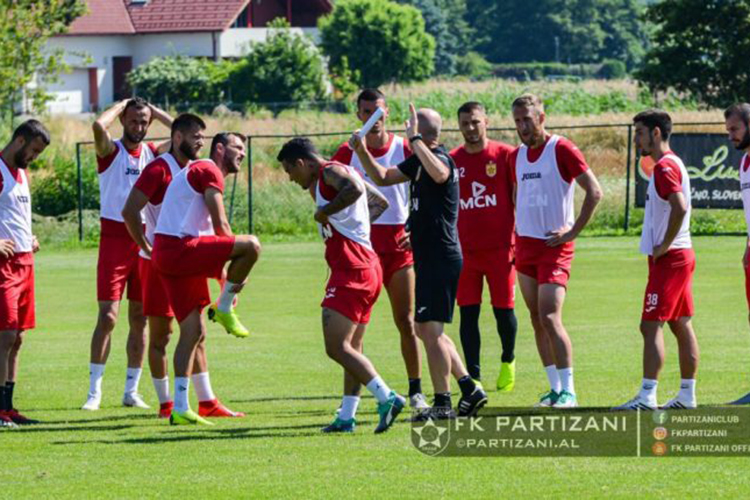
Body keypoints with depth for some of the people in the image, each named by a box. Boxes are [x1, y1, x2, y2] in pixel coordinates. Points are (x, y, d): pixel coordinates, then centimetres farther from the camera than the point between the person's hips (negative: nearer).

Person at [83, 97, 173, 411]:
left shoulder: (153, 153, 11)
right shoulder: (111, 151, -3)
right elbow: (99, 125, -23)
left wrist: (156, 113, 7)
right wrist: (121, 105, -6)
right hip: (115, 239, -5)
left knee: (140, 317, 7)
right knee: (107, 316, -9)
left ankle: (131, 391, 14)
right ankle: (94, 391, -6)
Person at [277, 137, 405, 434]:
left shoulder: (331, 172, -8)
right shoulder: (333, 176, 22)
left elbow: (355, 189, -31)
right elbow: (380, 202, 34)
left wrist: (324, 211, -19)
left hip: (351, 269, -11)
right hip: (369, 268, 11)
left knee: (337, 347, -14)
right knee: (351, 348, 13)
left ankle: (386, 398, -21)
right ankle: (346, 417, 15)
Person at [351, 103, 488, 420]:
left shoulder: (441, 158, -16)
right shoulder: (419, 160, 15)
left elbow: (439, 174, -42)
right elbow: (383, 177, 25)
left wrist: (415, 139, -36)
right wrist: (361, 152, 9)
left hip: (441, 259, -11)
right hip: (428, 259, 11)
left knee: (430, 329, -9)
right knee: (426, 330, 16)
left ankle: (442, 404, -4)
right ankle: (470, 390, 22)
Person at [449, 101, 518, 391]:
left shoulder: (505, 155, -1)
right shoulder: (452, 161, 7)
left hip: (500, 248, -2)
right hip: (464, 250, 2)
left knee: (504, 310, 4)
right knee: (468, 312, -2)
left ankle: (508, 362, 29)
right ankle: (473, 377, 2)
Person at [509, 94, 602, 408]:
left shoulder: (561, 150, -9)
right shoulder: (516, 156, 11)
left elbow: (594, 192, -11)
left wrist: (572, 232, -12)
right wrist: (518, 231, 15)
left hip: (555, 245, -7)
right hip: (525, 244, 7)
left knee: (550, 317, -15)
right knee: (537, 320, 6)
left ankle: (568, 390, -11)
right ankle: (555, 387, 13)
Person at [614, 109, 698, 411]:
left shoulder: (664, 167, -15)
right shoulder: (671, 164, 17)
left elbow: (680, 207, -28)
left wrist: (664, 246, -20)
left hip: (668, 258, -10)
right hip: (681, 256, 10)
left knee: (651, 325, -12)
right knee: (681, 325, 11)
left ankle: (647, 396, -16)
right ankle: (687, 395, 14)